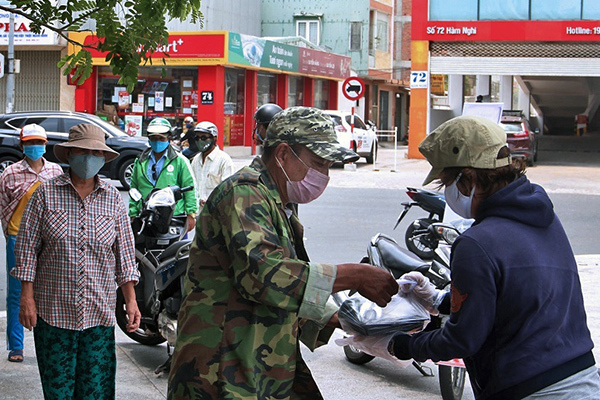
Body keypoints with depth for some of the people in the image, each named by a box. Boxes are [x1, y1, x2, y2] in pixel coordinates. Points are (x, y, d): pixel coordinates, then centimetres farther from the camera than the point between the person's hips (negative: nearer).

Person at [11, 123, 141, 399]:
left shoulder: (113, 199, 6)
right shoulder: (46, 193, -1)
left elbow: (124, 254, 9)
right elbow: (27, 248, -1)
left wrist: (130, 301, 5)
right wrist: (27, 298, -6)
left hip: (99, 311, 2)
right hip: (53, 310, -2)